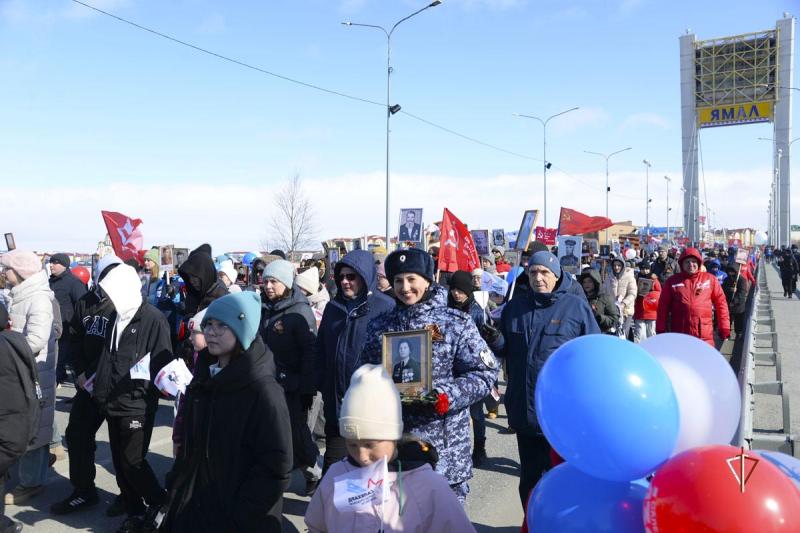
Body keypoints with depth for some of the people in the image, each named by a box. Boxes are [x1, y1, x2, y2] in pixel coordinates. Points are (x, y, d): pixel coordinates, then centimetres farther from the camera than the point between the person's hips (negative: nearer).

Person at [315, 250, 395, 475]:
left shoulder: (385, 306, -9)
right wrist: (322, 385, 9)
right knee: (333, 460, 10)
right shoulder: (333, 307, 9)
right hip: (337, 399, 5)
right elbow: (320, 349, 14)